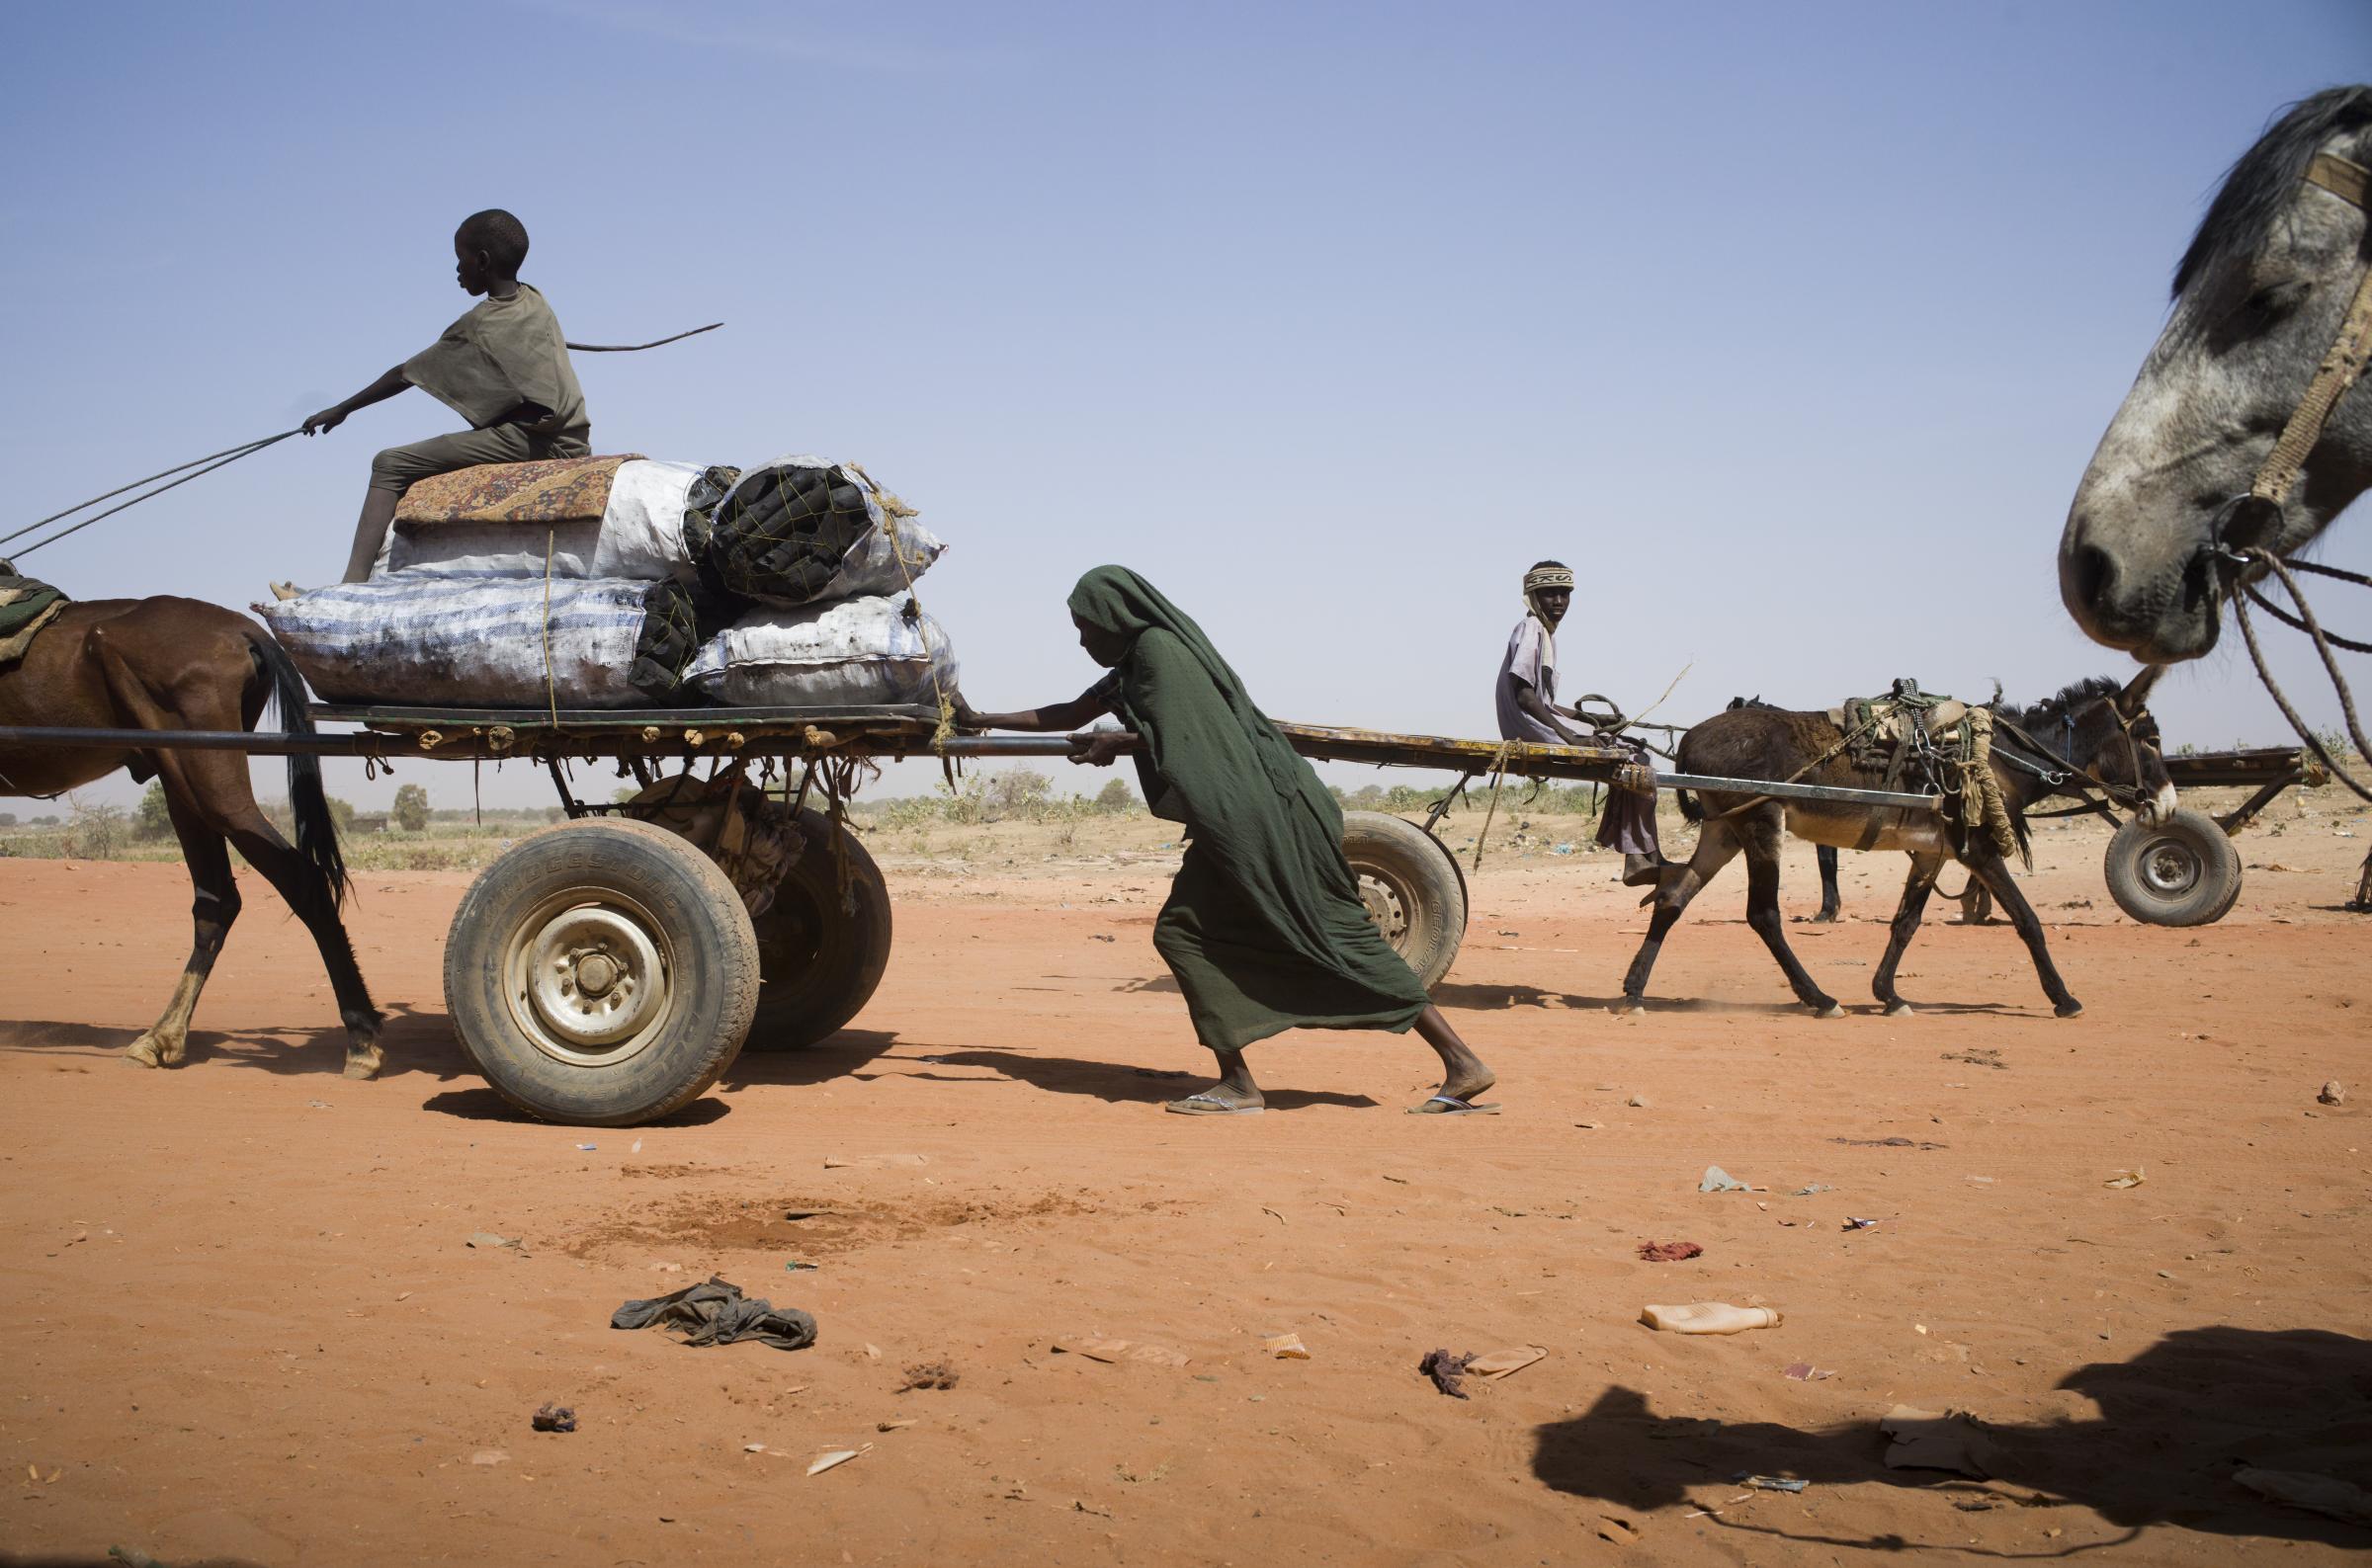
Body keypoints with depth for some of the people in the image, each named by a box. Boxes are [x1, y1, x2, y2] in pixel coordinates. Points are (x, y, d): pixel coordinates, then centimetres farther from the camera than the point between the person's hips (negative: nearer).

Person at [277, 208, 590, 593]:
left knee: (392, 465, -11)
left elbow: (406, 375, 0)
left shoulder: (479, 325, -6)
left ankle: (352, 586, -23)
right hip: (571, 440, 9)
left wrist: (341, 409, 8)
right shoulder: (534, 302, 14)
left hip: (525, 437, -9)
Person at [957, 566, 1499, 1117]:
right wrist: (982, 720, 35)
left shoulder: (1158, 648, -10)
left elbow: (1174, 741, -17)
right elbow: (1071, 715, 31)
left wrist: (1113, 744, -1)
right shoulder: (1135, 661, 20)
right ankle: (1236, 1084, 5)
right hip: (1235, 828, 10)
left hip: (1264, 819, -10)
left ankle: (1462, 1063, -5)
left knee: (1333, 936, -8)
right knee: (1182, 933, 6)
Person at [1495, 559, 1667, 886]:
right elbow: (1524, 695, -22)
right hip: (1536, 736, -10)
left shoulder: (1545, 632, 19)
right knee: (1634, 762, -11)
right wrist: (1569, 736, -25)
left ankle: (1639, 860, 6)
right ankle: (1643, 859, -5)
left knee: (1631, 751, 12)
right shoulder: (1530, 629, -11)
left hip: (1542, 733, 10)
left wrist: (1591, 719, 15)